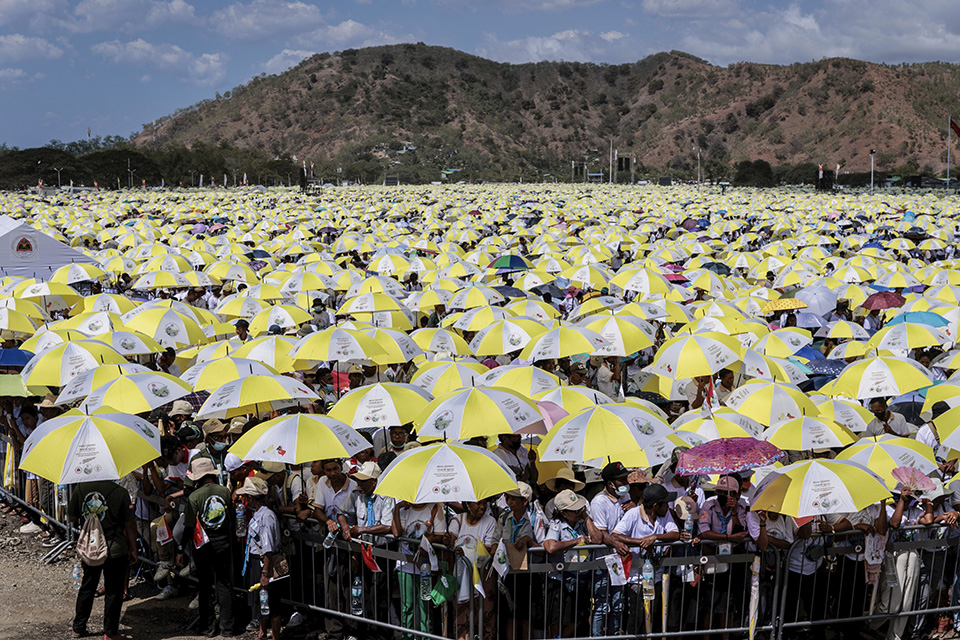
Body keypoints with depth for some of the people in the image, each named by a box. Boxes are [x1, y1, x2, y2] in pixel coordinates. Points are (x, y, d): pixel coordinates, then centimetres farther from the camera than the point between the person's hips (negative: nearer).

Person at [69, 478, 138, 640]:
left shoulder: (80, 489, -7)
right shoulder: (120, 492, -16)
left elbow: (71, 517, 5)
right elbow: (130, 524, -10)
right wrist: (133, 549, 0)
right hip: (115, 550, -4)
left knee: (87, 587, 20)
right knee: (113, 591, 9)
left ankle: (78, 627, 29)